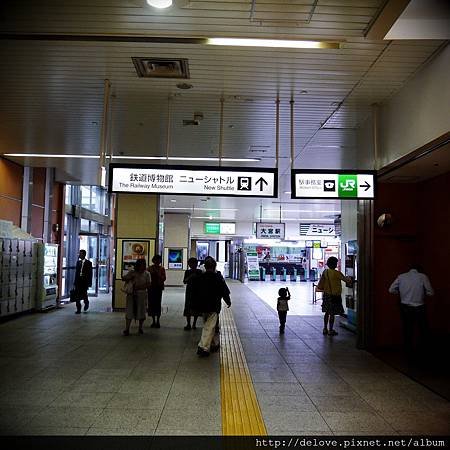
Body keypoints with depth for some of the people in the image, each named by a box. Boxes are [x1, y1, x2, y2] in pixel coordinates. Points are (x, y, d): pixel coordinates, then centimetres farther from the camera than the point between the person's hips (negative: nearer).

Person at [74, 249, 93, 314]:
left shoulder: (88, 263, -3)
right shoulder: (78, 262, 11)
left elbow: (90, 273, -3)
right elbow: (76, 272, 13)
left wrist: (89, 283, -8)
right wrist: (75, 282, 10)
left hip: (85, 281, -4)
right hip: (78, 280, 4)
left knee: (84, 294, -5)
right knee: (77, 295, 0)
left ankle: (86, 303, 28)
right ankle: (78, 309, 6)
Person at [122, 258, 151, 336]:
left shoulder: (146, 274, 3)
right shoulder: (132, 272, 6)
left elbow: (148, 284, -6)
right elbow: (123, 278, 13)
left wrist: (138, 287, -16)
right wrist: (129, 278, -8)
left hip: (142, 295, 0)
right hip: (131, 294, 0)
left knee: (141, 312, 4)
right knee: (129, 311, -2)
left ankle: (140, 328, 19)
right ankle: (127, 329, 1)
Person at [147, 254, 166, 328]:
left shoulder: (162, 269, 5)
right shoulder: (150, 268, 6)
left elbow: (164, 278, -2)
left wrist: (158, 274, -13)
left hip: (159, 287, -1)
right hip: (151, 287, 1)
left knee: (158, 304, -6)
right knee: (152, 303, 1)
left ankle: (157, 321, 0)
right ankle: (153, 321, 11)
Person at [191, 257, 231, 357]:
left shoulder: (198, 278, 3)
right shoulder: (218, 278, -9)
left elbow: (194, 292, 8)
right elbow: (225, 291, -3)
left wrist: (195, 307, 17)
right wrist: (228, 301, 15)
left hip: (202, 306, 5)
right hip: (213, 307, -5)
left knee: (210, 326, 20)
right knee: (209, 327, -4)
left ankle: (214, 344, 31)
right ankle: (203, 347, -11)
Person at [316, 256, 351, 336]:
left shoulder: (325, 272, -1)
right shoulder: (337, 273, -16)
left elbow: (321, 282, 5)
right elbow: (346, 280, -7)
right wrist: (349, 279, 14)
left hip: (326, 295, 6)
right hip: (334, 296, -6)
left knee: (327, 312, 16)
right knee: (332, 313, 2)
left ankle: (325, 329, 22)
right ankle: (330, 330, 8)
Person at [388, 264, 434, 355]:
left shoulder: (401, 276, 1)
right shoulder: (423, 277, -6)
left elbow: (391, 290, 0)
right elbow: (430, 293, -5)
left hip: (405, 307, 3)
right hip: (419, 308, -3)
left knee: (407, 330, 11)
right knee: (423, 330, 12)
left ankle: (409, 352, 18)